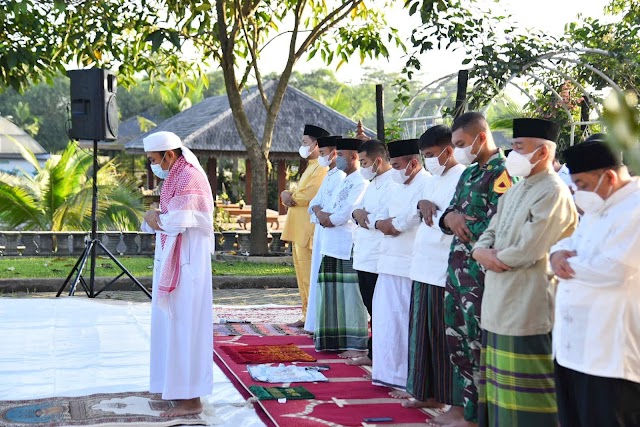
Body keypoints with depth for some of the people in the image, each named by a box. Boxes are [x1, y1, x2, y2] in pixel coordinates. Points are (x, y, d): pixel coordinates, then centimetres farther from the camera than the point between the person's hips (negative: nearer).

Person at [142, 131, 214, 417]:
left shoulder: (188, 179, -17)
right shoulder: (177, 176, 15)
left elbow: (176, 223, -23)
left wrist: (153, 218, -4)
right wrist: (156, 217, -4)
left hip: (185, 267, -10)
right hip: (174, 264, 10)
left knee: (184, 327, -6)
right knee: (174, 326, 15)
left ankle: (190, 399, 0)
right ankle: (178, 386, 26)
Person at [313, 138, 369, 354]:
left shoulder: (361, 183, -9)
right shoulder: (343, 182, 20)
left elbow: (345, 214, -17)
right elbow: (318, 207, 18)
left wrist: (327, 217, 0)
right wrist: (321, 213, -4)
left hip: (349, 248, -9)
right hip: (333, 247, 9)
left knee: (351, 295, -7)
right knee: (334, 293, 11)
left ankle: (356, 344, -4)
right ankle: (336, 339, 18)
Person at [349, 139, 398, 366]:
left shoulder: (392, 185, -15)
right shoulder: (373, 184, 18)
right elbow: (359, 206, 19)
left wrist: (364, 217, -6)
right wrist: (357, 212, -5)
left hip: (378, 260, -10)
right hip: (364, 257, 10)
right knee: (372, 310, 16)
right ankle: (373, 354, 26)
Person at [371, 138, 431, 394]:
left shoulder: (426, 186, -12)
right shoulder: (400, 188, 18)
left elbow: (411, 219, -20)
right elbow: (380, 216, 16)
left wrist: (389, 224, -3)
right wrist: (381, 223, -7)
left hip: (409, 266, -9)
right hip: (390, 263, 9)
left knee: (405, 323, -4)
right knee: (387, 319, 13)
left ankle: (409, 381, 4)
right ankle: (390, 373, 24)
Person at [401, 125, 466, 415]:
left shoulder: (463, 179, -10)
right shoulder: (433, 180, 18)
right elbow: (414, 215, 22)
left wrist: (429, 209, -4)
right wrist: (422, 205, 0)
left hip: (446, 270, -9)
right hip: (424, 266, 9)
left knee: (444, 335, -3)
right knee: (422, 331, 12)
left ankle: (453, 400, 7)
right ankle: (428, 392, 23)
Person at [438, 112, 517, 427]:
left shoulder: (502, 173, -14)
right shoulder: (469, 172, 15)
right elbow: (451, 211, 15)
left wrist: (461, 223, -9)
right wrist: (450, 217, -6)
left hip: (479, 269, -9)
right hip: (457, 265, 9)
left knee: (476, 341, 1)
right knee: (456, 337, 16)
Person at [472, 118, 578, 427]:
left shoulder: (553, 193, -15)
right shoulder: (516, 190, 15)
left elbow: (527, 250, -21)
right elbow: (490, 232, 15)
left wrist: (494, 257, -5)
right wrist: (482, 251, -7)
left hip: (528, 304, -9)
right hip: (500, 300, 9)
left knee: (525, 388, -1)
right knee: (502, 381, 16)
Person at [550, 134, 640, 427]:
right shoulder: (598, 208, 17)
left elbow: (612, 269, -25)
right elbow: (571, 241, 23)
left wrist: (566, 264, -10)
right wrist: (559, 253, -1)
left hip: (610, 352, -10)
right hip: (574, 343, 10)